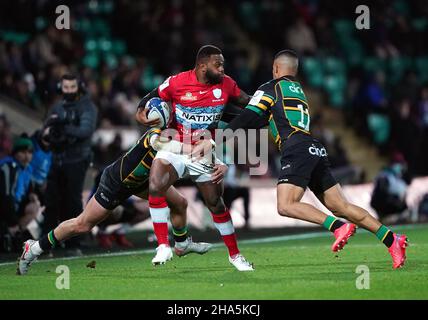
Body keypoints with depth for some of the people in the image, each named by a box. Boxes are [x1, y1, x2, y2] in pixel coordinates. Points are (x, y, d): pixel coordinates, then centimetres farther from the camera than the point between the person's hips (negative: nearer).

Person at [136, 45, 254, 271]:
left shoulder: (226, 85, -5)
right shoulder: (177, 82, -13)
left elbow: (246, 102, 12)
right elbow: (154, 96, 2)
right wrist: (141, 111, -16)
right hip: (174, 148, -2)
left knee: (215, 202, 6)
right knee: (155, 187, -25)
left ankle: (234, 254, 22)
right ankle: (163, 246, -17)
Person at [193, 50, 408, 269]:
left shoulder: (270, 88, 8)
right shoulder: (299, 90, 30)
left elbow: (247, 119, 0)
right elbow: (261, 120, 36)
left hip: (297, 150, -8)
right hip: (316, 151, 8)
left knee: (285, 206, -17)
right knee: (341, 207, 5)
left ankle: (338, 227, -30)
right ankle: (392, 240, -2)